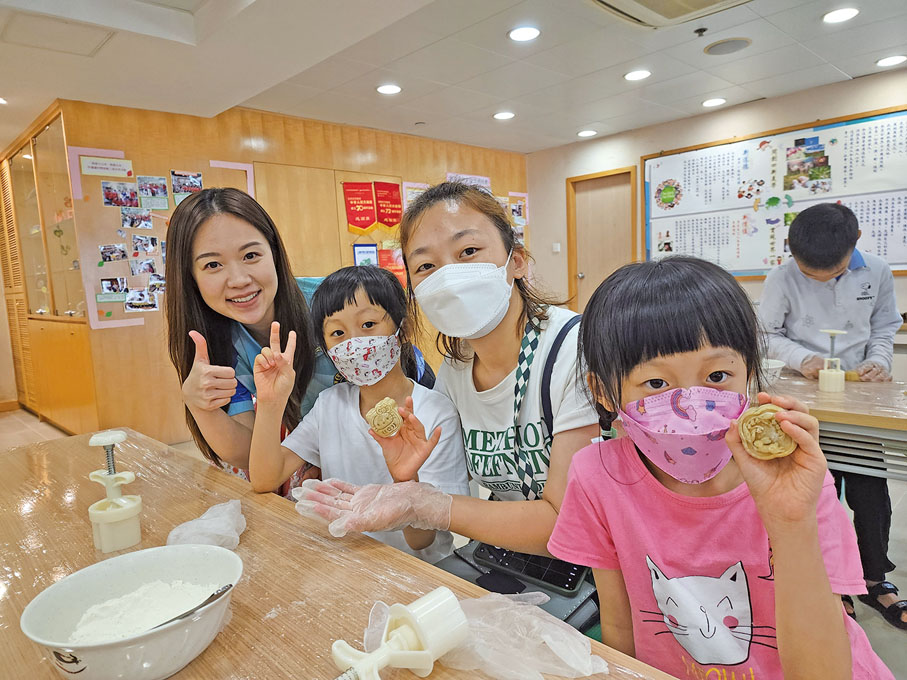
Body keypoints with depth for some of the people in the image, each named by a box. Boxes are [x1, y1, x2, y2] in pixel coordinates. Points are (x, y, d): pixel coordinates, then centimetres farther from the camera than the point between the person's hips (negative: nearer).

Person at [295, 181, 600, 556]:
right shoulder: (454, 368, -2)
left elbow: (569, 522, -21)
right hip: (499, 563, 5)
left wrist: (421, 504, -27)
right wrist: (407, 477, -16)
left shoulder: (576, 351, -21)